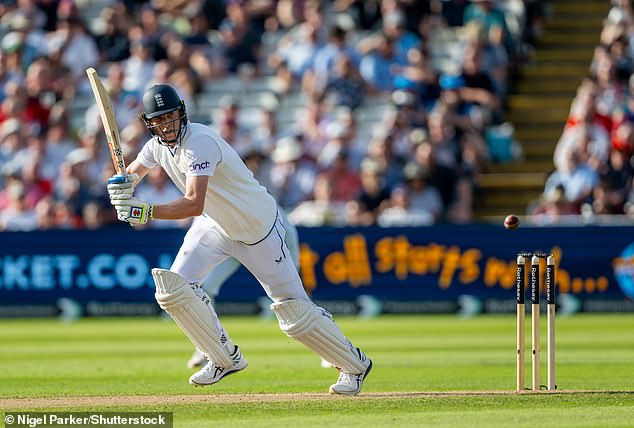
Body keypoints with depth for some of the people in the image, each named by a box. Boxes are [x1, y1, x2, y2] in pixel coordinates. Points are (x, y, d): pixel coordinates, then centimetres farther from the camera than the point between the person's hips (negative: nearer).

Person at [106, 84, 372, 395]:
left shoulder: (199, 142, -32)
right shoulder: (158, 146, -6)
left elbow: (194, 204, -41)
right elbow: (132, 174, 9)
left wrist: (147, 212, -51)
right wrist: (123, 185, -15)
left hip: (258, 226, -7)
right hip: (216, 224, 7)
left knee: (295, 312, -5)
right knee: (172, 288, -9)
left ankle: (354, 364, 15)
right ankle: (226, 358, 8)